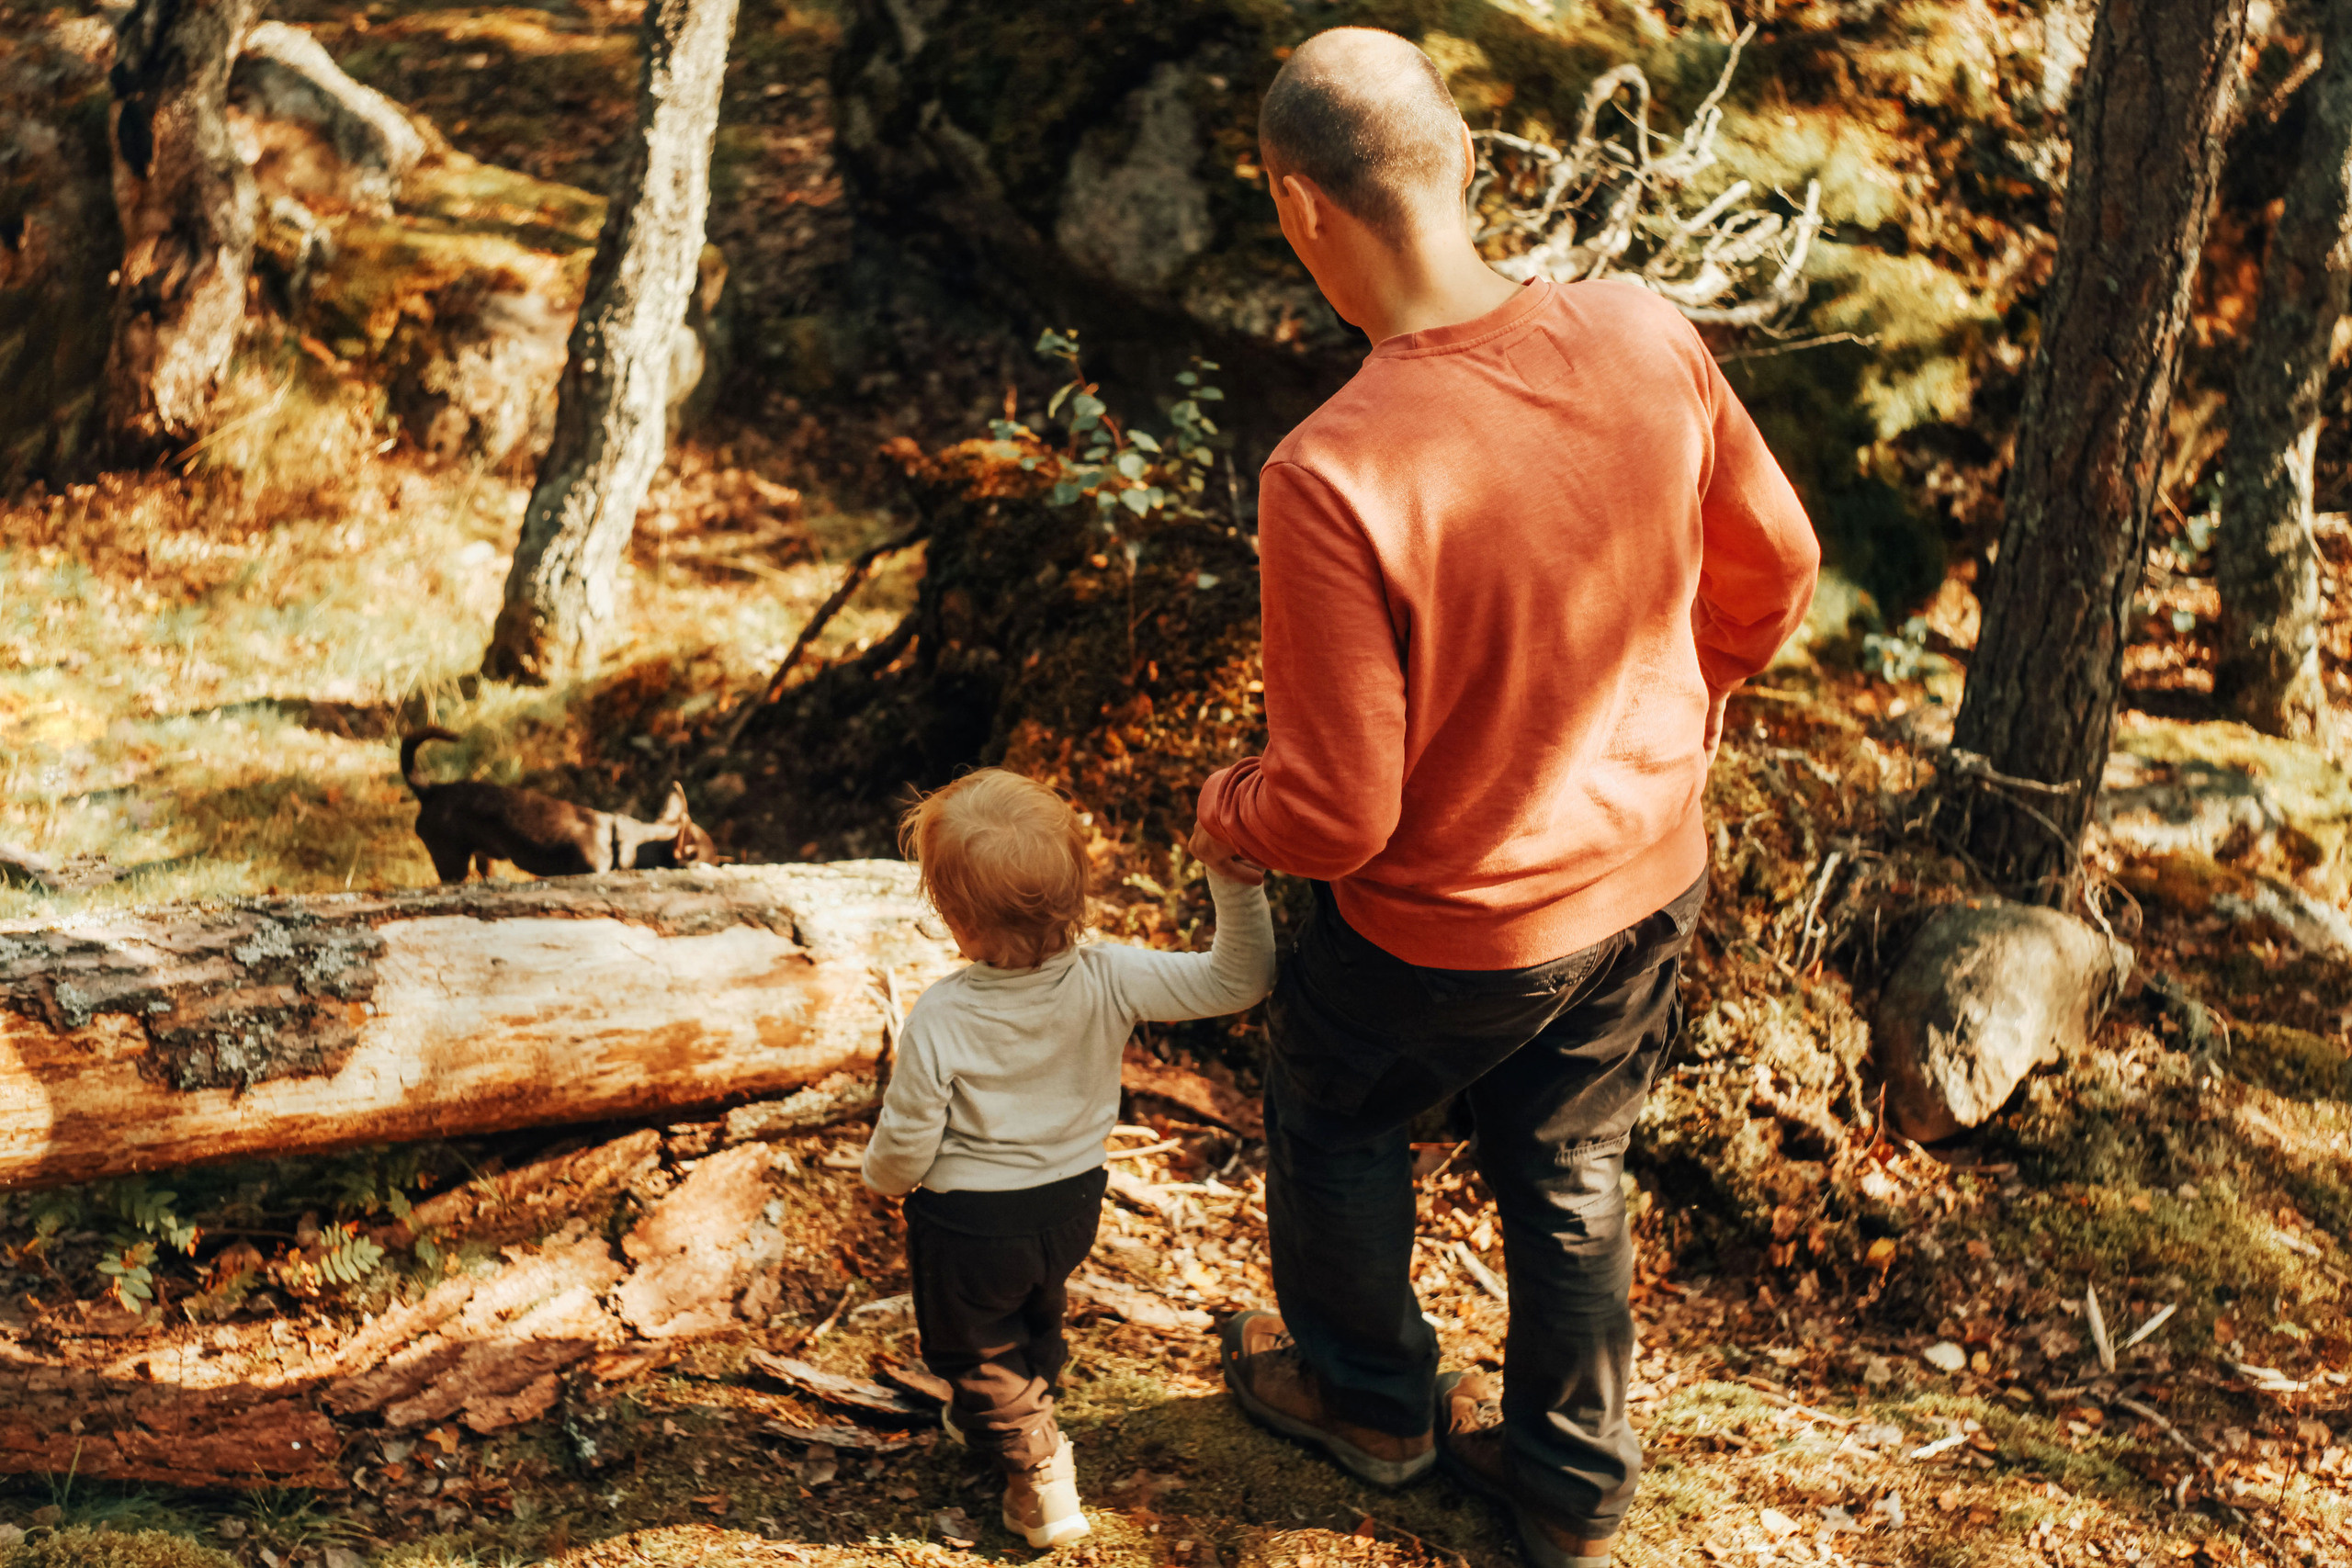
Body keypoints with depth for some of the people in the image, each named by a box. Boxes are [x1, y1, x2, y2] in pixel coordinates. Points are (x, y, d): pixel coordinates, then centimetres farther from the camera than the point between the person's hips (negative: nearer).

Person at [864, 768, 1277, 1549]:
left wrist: (882, 1175, 2)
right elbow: (1238, 980, -22)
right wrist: (1237, 883, -26)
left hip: (970, 1225, -5)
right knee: (1039, 1314, 34)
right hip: (1073, 1205, 5)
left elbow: (906, 1144, -20)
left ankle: (1038, 1471, 27)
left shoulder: (940, 1022, -33)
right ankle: (999, 1417, 58)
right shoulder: (1109, 980, -25)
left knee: (977, 1346, 23)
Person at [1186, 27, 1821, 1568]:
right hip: (1652, 875, 5)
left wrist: (1226, 815, -4)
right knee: (1572, 1172, 27)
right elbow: (1773, 570, 0)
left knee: (1335, 1124, 27)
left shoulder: (1329, 475, -34)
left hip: (1451, 927, -5)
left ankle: (1371, 1398, 52)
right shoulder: (1649, 338, -17)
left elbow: (1337, 808, -27)